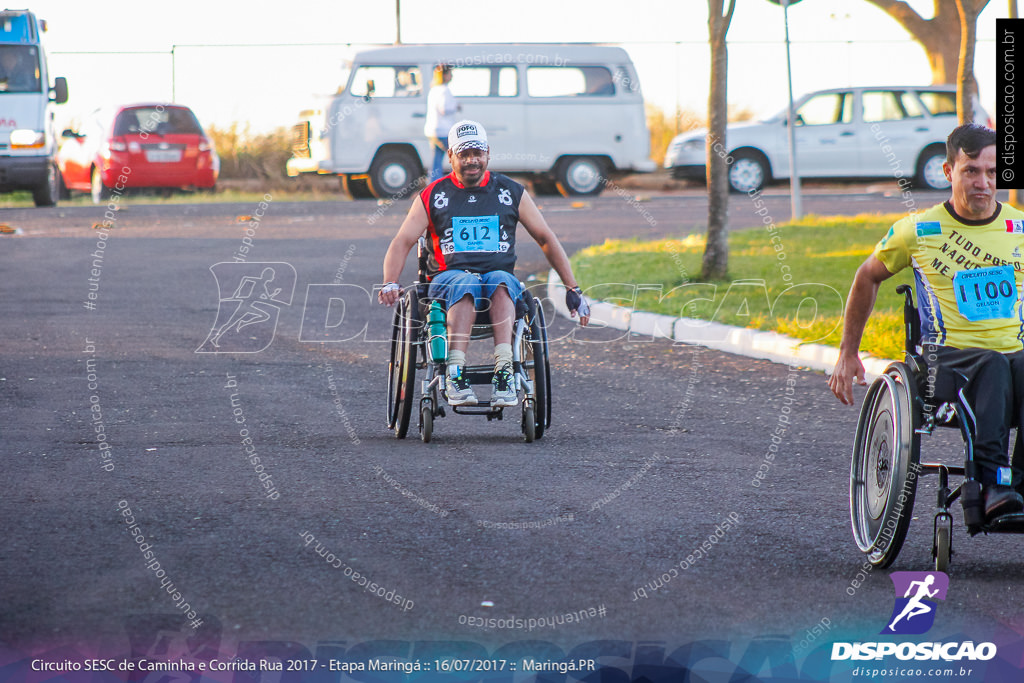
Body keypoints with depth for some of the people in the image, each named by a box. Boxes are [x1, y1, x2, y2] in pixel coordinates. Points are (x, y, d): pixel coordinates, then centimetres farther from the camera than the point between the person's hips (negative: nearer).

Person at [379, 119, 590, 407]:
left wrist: (573, 289, 10)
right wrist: (390, 284, -17)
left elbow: (546, 239, 17)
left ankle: (503, 371, -52)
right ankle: (455, 373, -52)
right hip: (448, 278, -1)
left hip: (501, 278, 1)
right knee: (465, 284, -37)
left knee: (500, 281, -36)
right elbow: (402, 242, 2)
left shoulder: (511, 193, 14)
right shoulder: (433, 196, 10)